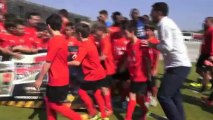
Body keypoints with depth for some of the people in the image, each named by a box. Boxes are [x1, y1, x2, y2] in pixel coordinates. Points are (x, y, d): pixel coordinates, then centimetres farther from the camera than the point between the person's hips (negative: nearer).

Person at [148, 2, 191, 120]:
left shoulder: (164, 24, -12)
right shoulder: (167, 23, 18)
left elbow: (167, 47, -21)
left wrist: (152, 45, -8)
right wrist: (154, 45, 9)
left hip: (178, 66, -11)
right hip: (179, 65, 11)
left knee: (163, 95, -10)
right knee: (174, 95, 18)